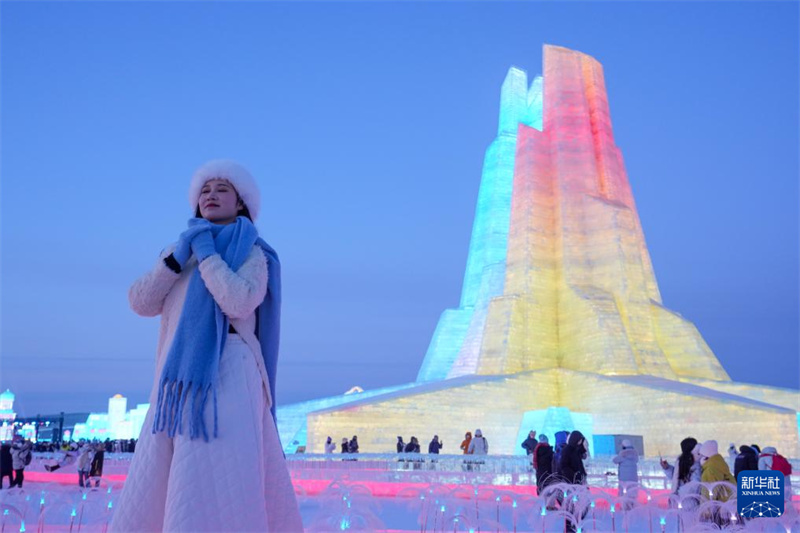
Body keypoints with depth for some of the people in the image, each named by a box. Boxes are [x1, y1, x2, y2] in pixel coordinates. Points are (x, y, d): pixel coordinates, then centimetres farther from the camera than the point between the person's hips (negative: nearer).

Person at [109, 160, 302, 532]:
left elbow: (238, 302, -15)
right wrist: (178, 256, -3)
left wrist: (206, 252, -5)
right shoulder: (181, 253, 23)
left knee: (219, 500, -14)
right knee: (153, 498, 3)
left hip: (227, 380, -6)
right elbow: (141, 303, 8)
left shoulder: (252, 254, 6)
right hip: (181, 386, 6)